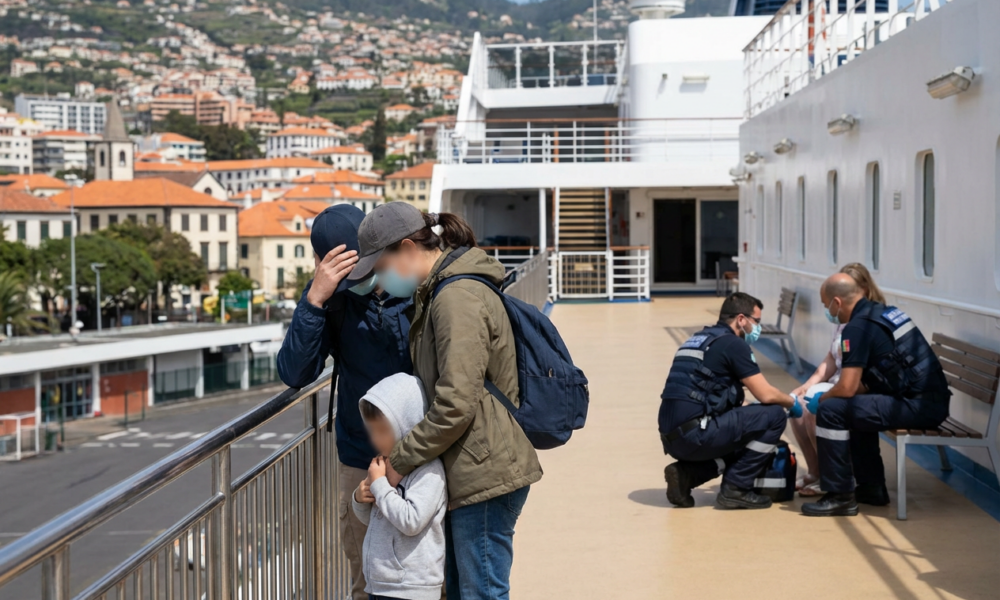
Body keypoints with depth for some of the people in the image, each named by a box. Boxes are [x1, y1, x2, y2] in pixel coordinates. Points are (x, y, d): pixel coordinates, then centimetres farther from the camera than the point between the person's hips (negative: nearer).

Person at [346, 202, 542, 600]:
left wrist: (400, 461, -15)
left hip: (484, 475, -11)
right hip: (469, 475, 11)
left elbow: (455, 405, -23)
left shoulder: (457, 298, -18)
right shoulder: (437, 293, 15)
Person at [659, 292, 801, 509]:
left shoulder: (699, 340, 22)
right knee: (774, 415, -1)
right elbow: (766, 395, -6)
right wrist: (792, 402, 16)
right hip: (695, 434, -9)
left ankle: (686, 474, 10)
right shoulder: (733, 344, -4)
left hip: (672, 437, 9)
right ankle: (735, 489, 1)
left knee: (741, 445, 31)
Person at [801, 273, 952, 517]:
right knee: (855, 407, 28)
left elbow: (847, 388, -16)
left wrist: (820, 400, 5)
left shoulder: (858, 327, -12)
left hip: (919, 406, -10)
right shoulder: (883, 312, 16)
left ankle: (840, 496, -3)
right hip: (931, 399, 10)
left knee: (831, 410, -12)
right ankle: (871, 487, 30)